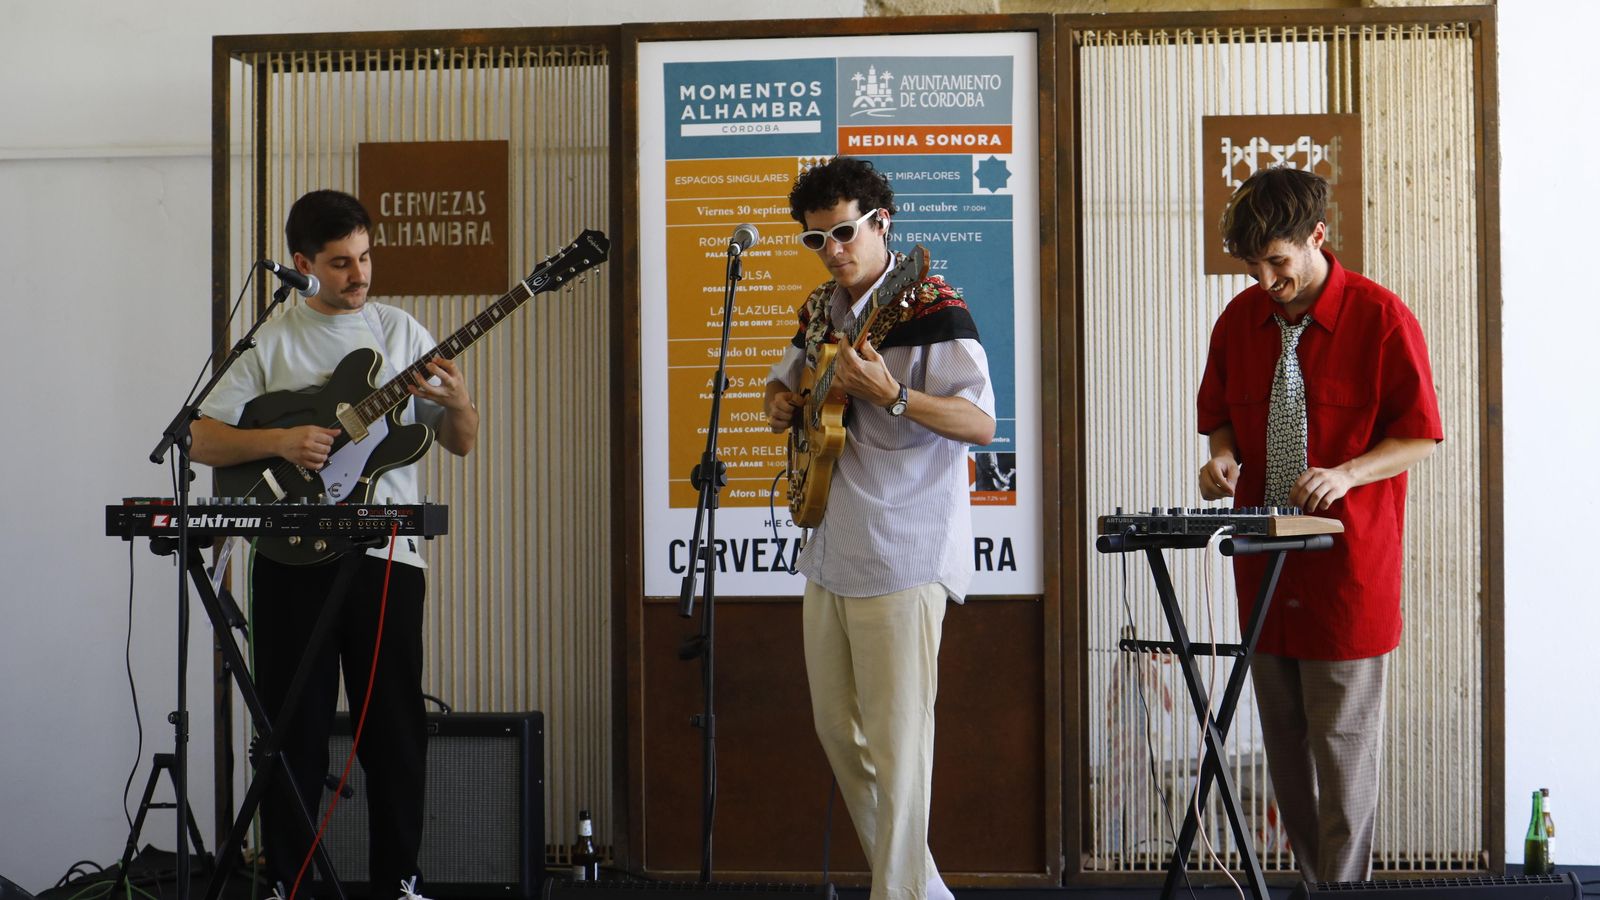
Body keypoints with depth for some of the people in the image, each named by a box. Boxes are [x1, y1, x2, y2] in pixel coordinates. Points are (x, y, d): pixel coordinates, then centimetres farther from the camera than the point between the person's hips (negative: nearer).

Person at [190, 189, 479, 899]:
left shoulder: (402, 333, 9)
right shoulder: (271, 341, 5)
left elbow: (461, 443, 10)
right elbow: (202, 440, 1)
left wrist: (458, 404, -12)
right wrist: (280, 441, -15)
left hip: (386, 554, 1)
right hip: (291, 560, -1)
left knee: (396, 728, 4)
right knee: (293, 727, 3)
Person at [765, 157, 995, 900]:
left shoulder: (932, 307, -12)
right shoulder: (820, 308, 12)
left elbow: (981, 423, -19)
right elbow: (787, 379, 29)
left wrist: (890, 395, -31)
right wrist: (778, 401, 6)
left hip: (900, 559, -9)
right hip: (829, 553, 9)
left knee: (895, 743, -6)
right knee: (837, 729, 15)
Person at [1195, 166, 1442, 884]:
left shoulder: (1381, 318, -10)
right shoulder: (1240, 318, 6)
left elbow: (1420, 437, -6)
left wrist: (1345, 473, -22)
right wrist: (1223, 455, -6)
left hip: (1348, 563, -5)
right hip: (1265, 563, 6)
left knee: (1342, 744, -1)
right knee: (1284, 744, 12)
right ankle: (1312, 879, 24)